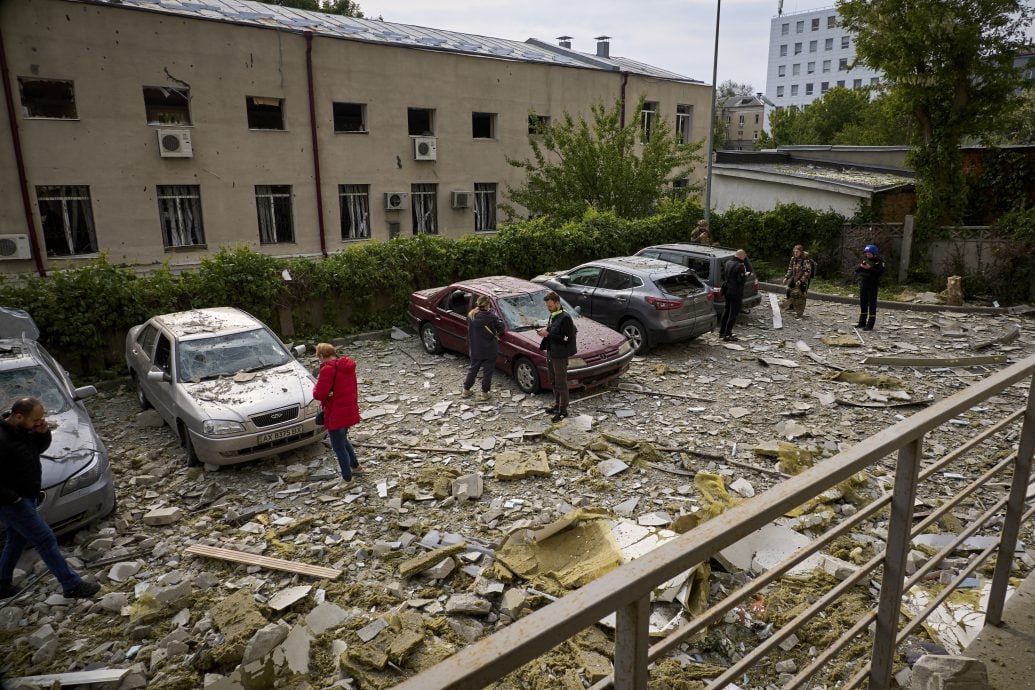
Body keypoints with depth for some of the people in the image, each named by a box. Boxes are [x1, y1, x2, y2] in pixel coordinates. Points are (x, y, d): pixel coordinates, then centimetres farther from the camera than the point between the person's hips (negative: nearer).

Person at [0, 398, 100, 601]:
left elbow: (40, 447, 12)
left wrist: (43, 432, -9)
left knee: (17, 541, 24)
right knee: (46, 540, -4)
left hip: (24, 497, 9)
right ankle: (72, 585, 4)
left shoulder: (22, 429, -4)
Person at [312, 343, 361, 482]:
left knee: (339, 447, 7)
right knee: (343, 439, 30)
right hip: (350, 411, 8)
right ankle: (354, 464, 43)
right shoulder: (347, 366, 5)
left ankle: (347, 478, 16)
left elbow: (319, 394, -22)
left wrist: (317, 385, -3)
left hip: (336, 415, -8)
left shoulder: (328, 369, -21)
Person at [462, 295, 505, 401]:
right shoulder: (491, 316, -17)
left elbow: (470, 330, 3)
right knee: (487, 370, 8)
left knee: (473, 369, 18)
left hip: (475, 349, 4)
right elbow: (500, 326, -9)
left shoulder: (470, 315, -4)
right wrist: (498, 334, 9)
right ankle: (484, 393, 13)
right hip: (489, 349, -4)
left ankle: (466, 390, 26)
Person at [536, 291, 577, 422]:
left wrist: (548, 334, -22)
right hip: (550, 354, 9)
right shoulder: (552, 316, 10)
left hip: (560, 356, -9)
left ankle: (563, 410, 10)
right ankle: (557, 404, 33)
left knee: (561, 384, 1)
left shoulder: (565, 318, -18)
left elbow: (566, 339, -22)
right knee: (554, 382, 19)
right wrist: (545, 332, 1)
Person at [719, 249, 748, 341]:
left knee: (726, 311, 20)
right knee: (733, 313, -2)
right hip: (736, 293, -8)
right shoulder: (740, 266, -19)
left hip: (727, 291, 8)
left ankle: (722, 332, 25)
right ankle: (727, 334, -2)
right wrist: (746, 275, -4)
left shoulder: (728, 263, 7)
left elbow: (723, 276, 15)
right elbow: (741, 280, -21)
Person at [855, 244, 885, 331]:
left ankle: (870, 325, -4)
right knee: (863, 304, 12)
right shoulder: (864, 259, 11)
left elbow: (880, 273, -17)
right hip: (863, 285, 6)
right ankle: (862, 322, 22)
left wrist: (870, 268, -24)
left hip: (872, 285, -6)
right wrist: (861, 266, -13)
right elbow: (856, 269, 7)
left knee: (872, 304, -4)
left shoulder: (879, 262, -5)